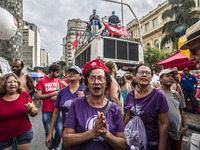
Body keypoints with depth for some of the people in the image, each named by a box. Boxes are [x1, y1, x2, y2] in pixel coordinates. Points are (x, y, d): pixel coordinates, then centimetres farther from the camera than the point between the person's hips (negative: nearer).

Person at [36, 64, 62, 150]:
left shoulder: (58, 80, 8)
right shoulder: (42, 81, -5)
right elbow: (38, 96, -9)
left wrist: (57, 97, -5)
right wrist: (52, 94, -14)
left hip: (57, 109, 3)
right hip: (46, 111, -3)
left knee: (60, 130, 3)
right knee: (48, 131, 7)